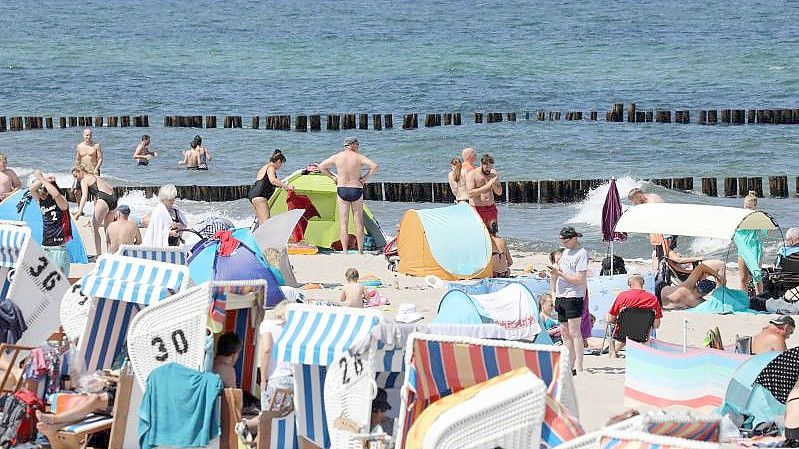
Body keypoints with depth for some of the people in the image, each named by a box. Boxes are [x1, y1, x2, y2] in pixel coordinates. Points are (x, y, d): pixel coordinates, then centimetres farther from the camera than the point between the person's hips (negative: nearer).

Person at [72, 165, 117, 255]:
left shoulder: (84, 180, 4)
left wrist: (80, 211, -20)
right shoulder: (96, 177, 28)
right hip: (113, 199, 8)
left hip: (103, 200, -8)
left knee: (94, 228, -2)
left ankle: (99, 254, -8)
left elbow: (85, 195, -11)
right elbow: (111, 188, 30)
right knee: (107, 229, 19)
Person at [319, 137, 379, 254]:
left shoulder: (337, 157, 1)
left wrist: (333, 177, 12)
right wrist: (365, 178, -4)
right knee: (358, 222, 8)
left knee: (343, 221, 4)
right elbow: (374, 166, -15)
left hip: (342, 190, 1)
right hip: (356, 190, -1)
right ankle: (360, 251, 10)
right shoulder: (358, 157, -5)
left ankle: (344, 251, -3)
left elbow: (321, 167, 7)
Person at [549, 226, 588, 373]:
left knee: (574, 332, -9)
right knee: (564, 333, 8)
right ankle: (569, 365, 12)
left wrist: (559, 273, -16)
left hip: (574, 297, -8)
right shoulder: (565, 252, 16)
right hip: (561, 296, 9)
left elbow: (579, 279, -16)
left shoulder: (581, 253, -10)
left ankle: (578, 367, -8)